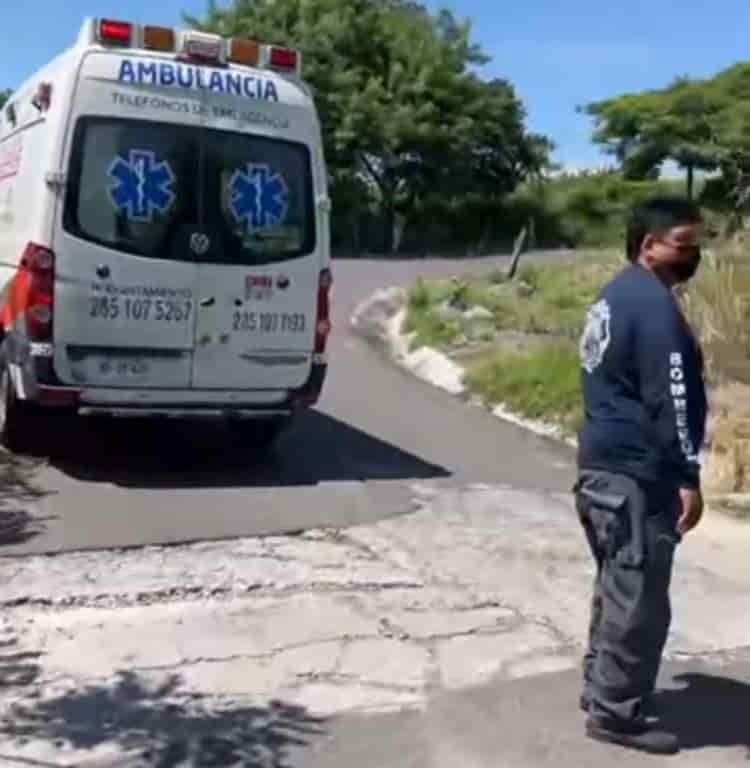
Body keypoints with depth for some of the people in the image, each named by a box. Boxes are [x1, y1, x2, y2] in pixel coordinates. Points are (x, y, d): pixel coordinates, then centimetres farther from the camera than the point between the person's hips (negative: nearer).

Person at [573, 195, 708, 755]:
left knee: (617, 588, 20)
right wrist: (688, 477, -18)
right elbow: (670, 398, -21)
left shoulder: (615, 296, 16)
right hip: (638, 475, -10)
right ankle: (617, 713, 11)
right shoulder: (655, 305, -16)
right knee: (639, 599, 0)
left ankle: (601, 688, 31)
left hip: (603, 464, 10)